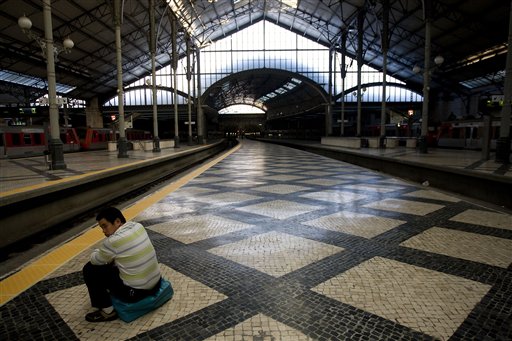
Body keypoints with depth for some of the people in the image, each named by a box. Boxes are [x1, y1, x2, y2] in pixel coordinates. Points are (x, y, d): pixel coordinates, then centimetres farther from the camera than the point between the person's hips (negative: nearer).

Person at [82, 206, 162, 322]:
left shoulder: (113, 241, -21)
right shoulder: (138, 227, -1)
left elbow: (95, 260, -1)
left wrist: (98, 252, 20)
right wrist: (106, 252, 13)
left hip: (135, 292, -7)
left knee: (89, 270, 4)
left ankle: (107, 311, 11)